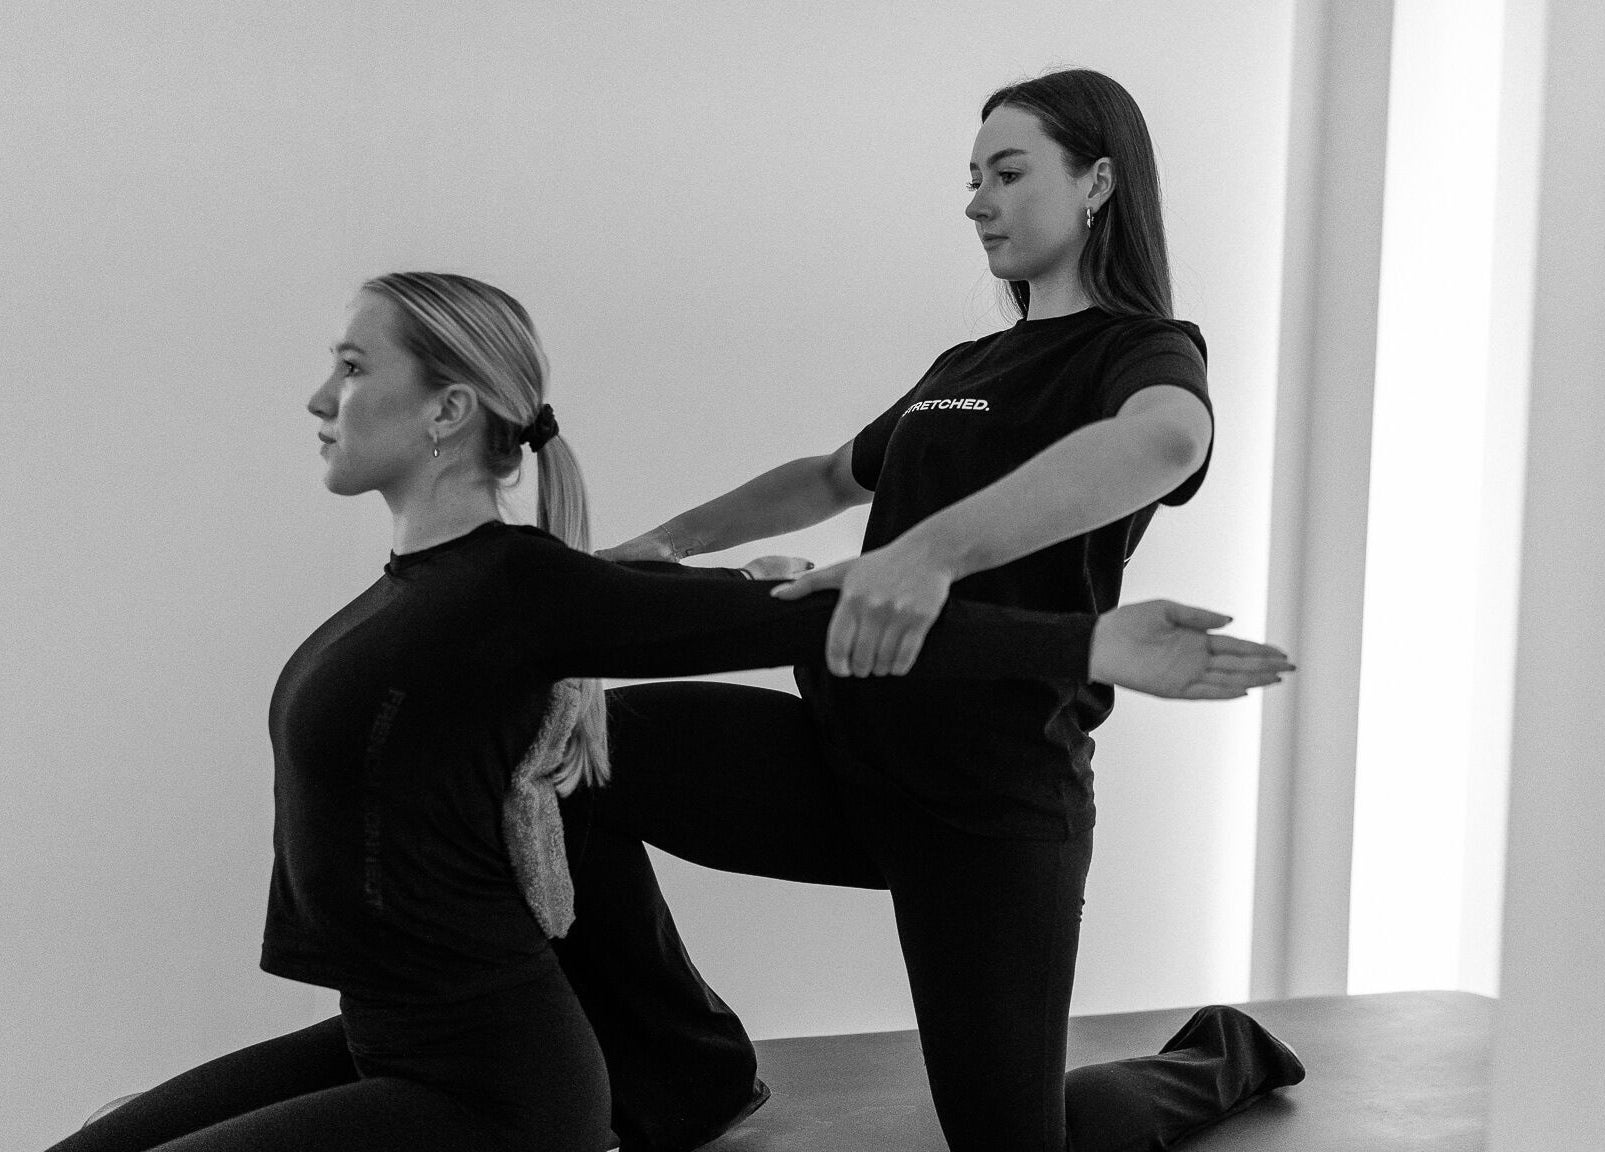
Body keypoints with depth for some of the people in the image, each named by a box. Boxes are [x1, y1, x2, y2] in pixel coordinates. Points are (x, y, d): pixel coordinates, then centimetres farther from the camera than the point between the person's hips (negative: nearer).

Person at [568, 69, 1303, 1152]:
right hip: (848, 745, 6)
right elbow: (834, 477, 34)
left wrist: (935, 547, -46)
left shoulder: (1145, 353, -5)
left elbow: (1165, 440, -32)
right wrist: (670, 538, 21)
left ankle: (1221, 1059, 33)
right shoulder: (964, 369, 18)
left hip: (995, 791, -6)